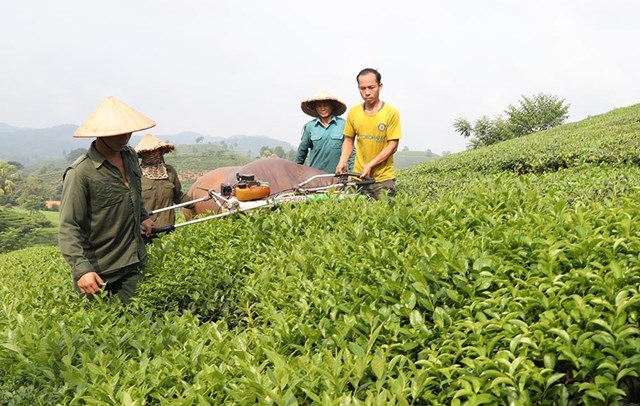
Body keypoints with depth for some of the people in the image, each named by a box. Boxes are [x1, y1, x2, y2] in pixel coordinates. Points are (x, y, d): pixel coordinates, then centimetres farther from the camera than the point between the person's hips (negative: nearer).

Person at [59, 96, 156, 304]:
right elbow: (69, 228, -18)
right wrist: (81, 269, -27)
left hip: (134, 263, 6)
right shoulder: (80, 173, -17)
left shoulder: (130, 156, 5)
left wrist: (143, 217, 28)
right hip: (99, 272, -6)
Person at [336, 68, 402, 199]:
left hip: (383, 178, -3)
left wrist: (370, 165, -16)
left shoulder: (391, 113, -7)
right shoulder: (353, 112, 4)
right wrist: (343, 161, -4)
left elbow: (393, 146, -9)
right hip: (358, 176, 3)